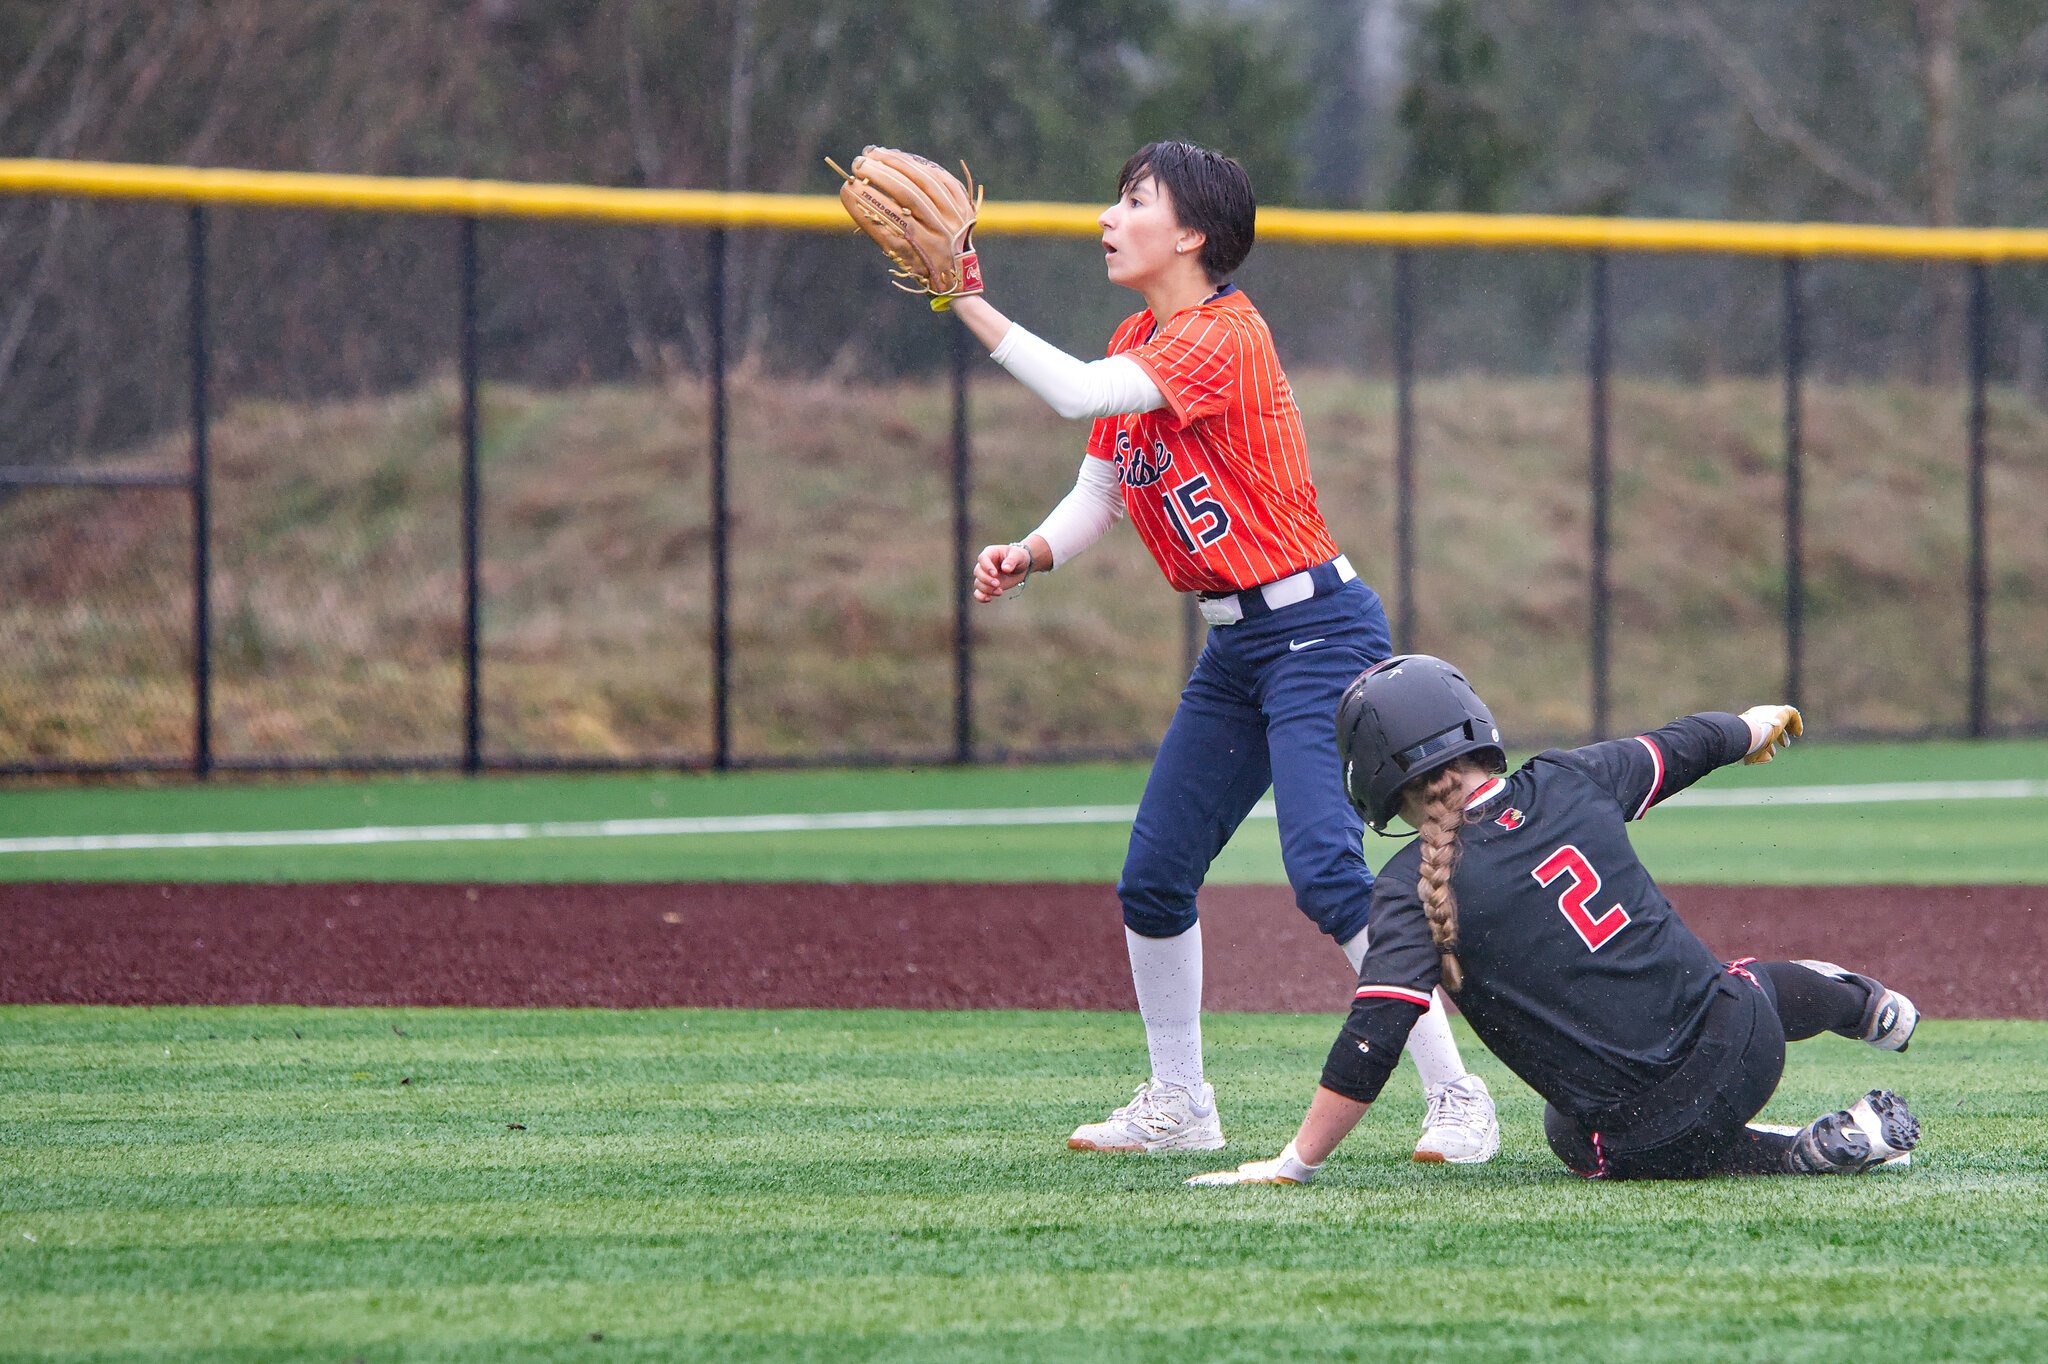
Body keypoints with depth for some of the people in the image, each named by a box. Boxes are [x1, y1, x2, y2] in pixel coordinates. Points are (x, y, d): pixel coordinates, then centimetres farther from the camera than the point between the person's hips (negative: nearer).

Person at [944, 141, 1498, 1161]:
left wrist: (970, 307, -26)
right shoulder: (1140, 343, 12)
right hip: (1235, 647, 10)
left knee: (1328, 875, -21)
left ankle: (1457, 1099, -17)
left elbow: (1080, 394, -29)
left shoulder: (1224, 335, -17)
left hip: (1317, 629, -10)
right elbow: (1097, 492, 13)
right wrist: (1030, 554, -6)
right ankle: (1178, 1107, 25)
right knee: (1152, 880, 11)